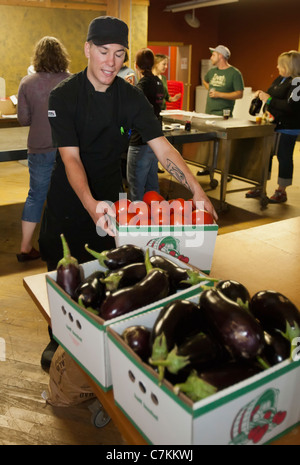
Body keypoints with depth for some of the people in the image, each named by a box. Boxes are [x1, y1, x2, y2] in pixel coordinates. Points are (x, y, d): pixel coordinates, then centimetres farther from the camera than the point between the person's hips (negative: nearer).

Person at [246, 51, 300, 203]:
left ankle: (281, 191, 12)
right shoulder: (280, 79, 12)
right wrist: (262, 94, 5)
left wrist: (269, 99, -19)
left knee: (284, 157, 0)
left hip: (287, 128, -9)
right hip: (272, 124, 9)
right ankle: (260, 187, 23)